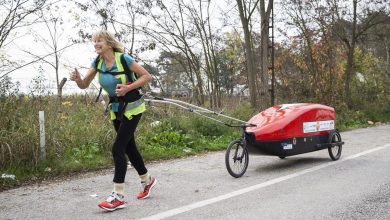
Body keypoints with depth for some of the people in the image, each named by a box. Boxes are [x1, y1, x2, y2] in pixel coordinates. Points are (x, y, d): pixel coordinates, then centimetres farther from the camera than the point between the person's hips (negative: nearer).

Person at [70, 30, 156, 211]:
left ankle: (118, 196, -9)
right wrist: (77, 78, -23)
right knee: (129, 147, 14)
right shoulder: (97, 62, -1)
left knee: (118, 148, -14)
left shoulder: (123, 59, -18)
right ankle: (147, 180, 35)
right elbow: (84, 85, -1)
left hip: (132, 107, -7)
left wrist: (128, 88, -26)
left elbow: (147, 76, -14)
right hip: (116, 109, 7)